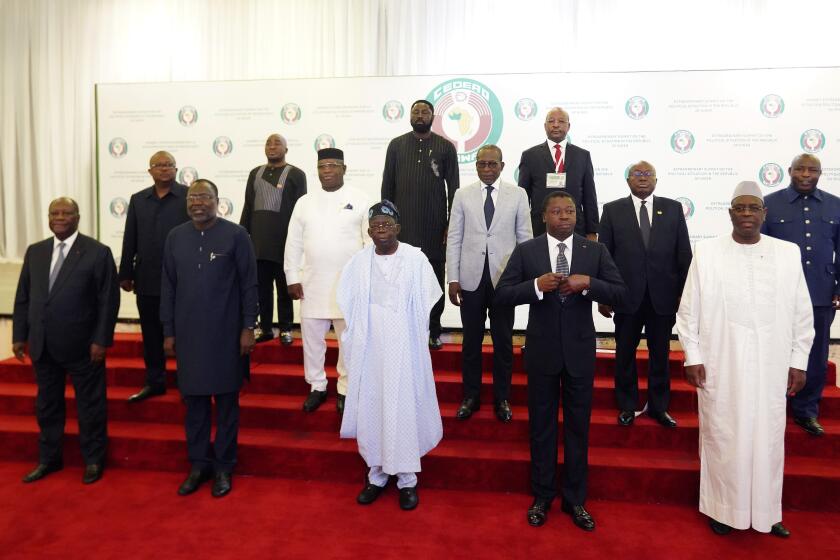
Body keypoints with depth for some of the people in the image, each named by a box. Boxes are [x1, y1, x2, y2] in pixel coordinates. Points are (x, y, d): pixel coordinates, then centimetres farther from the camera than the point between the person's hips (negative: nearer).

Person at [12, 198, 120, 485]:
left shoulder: (98, 252, -7)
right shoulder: (35, 252, 10)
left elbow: (109, 300, -9)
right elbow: (23, 297, 12)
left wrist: (101, 340, -13)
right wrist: (19, 336, 6)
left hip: (81, 346, -5)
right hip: (42, 346, 5)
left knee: (90, 405, 6)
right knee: (47, 405, 17)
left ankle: (93, 460, 22)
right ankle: (49, 458, 33)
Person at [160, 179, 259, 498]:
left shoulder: (236, 235, -5)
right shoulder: (175, 237, 6)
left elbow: (249, 284, -5)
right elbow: (168, 287, 9)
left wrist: (248, 327, -8)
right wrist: (168, 332, 7)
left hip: (226, 334, -3)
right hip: (188, 334, 3)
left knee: (226, 401, 7)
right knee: (194, 400, 11)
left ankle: (224, 466, 22)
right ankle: (198, 463, 26)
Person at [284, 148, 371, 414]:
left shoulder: (361, 200, -2)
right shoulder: (304, 202, 6)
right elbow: (293, 244, 7)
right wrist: (292, 278, 3)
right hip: (313, 284, 3)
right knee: (311, 337, 11)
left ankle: (346, 389, 23)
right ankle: (317, 387, 28)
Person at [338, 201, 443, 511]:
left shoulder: (416, 260, -5)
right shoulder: (358, 262, 2)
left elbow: (425, 305, -1)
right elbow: (349, 307, 8)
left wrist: (414, 339, -1)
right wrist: (357, 339, 5)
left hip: (404, 346, -2)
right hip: (369, 347, 3)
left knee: (404, 409, 3)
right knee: (370, 409, 8)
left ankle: (407, 478, 17)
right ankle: (376, 474, 25)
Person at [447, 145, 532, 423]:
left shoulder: (517, 195, 3)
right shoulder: (462, 194, 5)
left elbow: (525, 238, 3)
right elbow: (454, 239, 3)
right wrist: (453, 279, -2)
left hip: (504, 279, 0)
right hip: (471, 278, 1)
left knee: (503, 341, 9)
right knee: (471, 340, 9)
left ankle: (502, 398, 25)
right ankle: (471, 397, 25)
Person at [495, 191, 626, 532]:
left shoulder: (596, 251, 0)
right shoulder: (526, 251, -3)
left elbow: (620, 294, -4)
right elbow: (501, 295, -8)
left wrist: (588, 283, -21)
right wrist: (536, 285, -23)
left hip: (579, 351, 1)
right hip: (542, 351, -1)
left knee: (578, 427, 12)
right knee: (541, 426, 12)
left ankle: (575, 500, 29)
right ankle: (542, 496, 29)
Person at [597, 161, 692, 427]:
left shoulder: (673, 209, 5)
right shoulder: (613, 210, 2)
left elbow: (684, 255, 4)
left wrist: (684, 293, 0)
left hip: (663, 297, 1)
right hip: (627, 296, -1)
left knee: (660, 354, 12)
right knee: (625, 354, 10)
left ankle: (658, 406, 28)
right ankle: (627, 406, 25)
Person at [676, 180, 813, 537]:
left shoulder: (788, 253, 4)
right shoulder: (706, 253, -1)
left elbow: (802, 314, 6)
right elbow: (689, 310, -1)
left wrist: (798, 361, 4)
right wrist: (692, 357, -4)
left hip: (771, 367, 2)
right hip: (719, 366, -1)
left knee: (768, 438, 11)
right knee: (722, 438, 8)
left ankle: (766, 511, 28)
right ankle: (723, 508, 24)